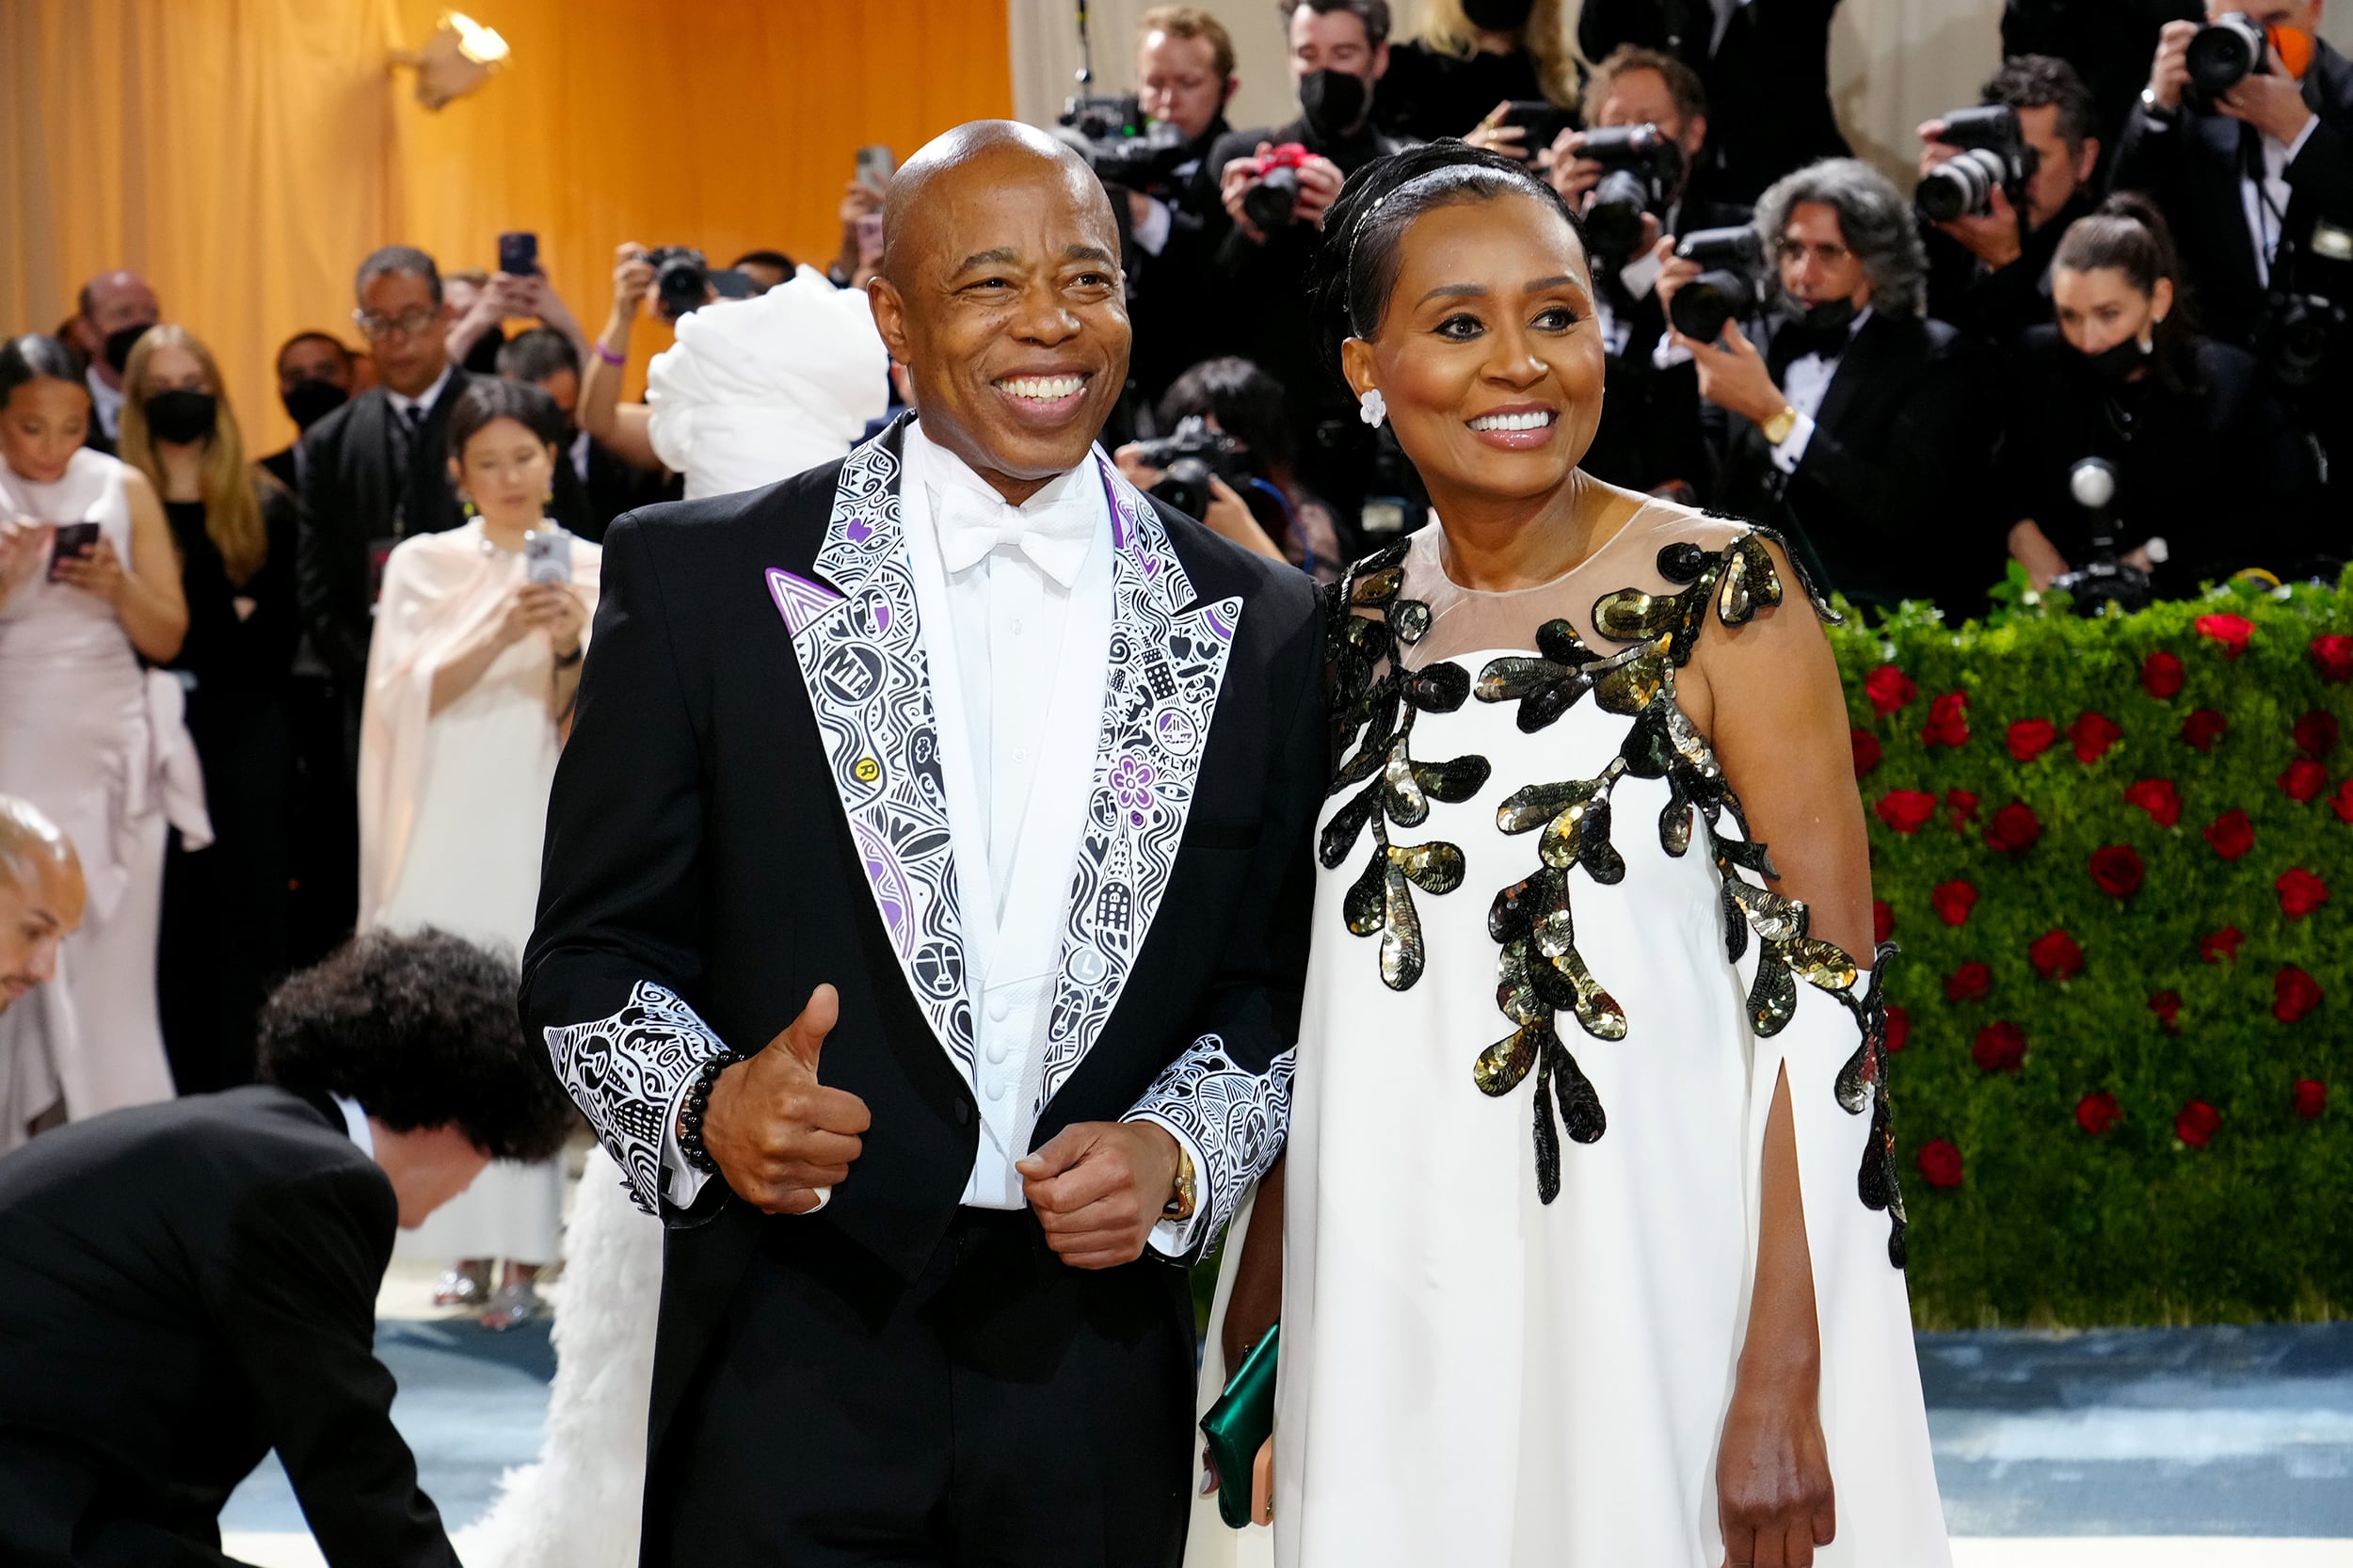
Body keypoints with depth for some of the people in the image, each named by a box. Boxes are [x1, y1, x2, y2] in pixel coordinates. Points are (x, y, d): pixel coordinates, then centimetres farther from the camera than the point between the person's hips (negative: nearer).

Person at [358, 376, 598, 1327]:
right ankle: (470, 1248, 6)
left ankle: (526, 1257, -5)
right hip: (449, 831, 1)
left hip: (546, 832, -1)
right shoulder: (425, 565, 8)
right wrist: (500, 635, -17)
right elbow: (410, 694, -4)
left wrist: (571, 650, -16)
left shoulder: (590, 570, 6)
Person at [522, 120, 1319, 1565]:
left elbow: (1279, 991, 10)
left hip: (1098, 1394, 2)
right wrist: (709, 1104, -17)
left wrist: (1176, 1151, -8)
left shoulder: (1263, 632, 5)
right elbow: (591, 957, 1)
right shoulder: (701, 581, -2)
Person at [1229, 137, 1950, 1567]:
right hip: (1399, 1312, 4)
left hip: (1666, 1294, -4)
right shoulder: (1355, 629, 6)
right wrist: (1260, 1339, 10)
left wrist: (1784, 1382, -19)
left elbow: (1822, 1002, -13)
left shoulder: (1725, 599, -9)